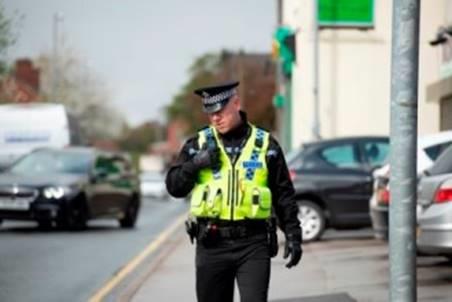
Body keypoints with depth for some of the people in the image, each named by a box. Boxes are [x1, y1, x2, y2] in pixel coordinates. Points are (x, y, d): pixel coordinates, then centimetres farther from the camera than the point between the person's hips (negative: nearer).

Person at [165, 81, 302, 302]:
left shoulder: (265, 144, 5)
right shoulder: (198, 144, 8)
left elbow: (283, 195, 9)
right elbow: (174, 187, 5)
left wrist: (293, 234, 4)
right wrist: (195, 163, -11)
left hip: (253, 244, -2)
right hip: (211, 244, 2)